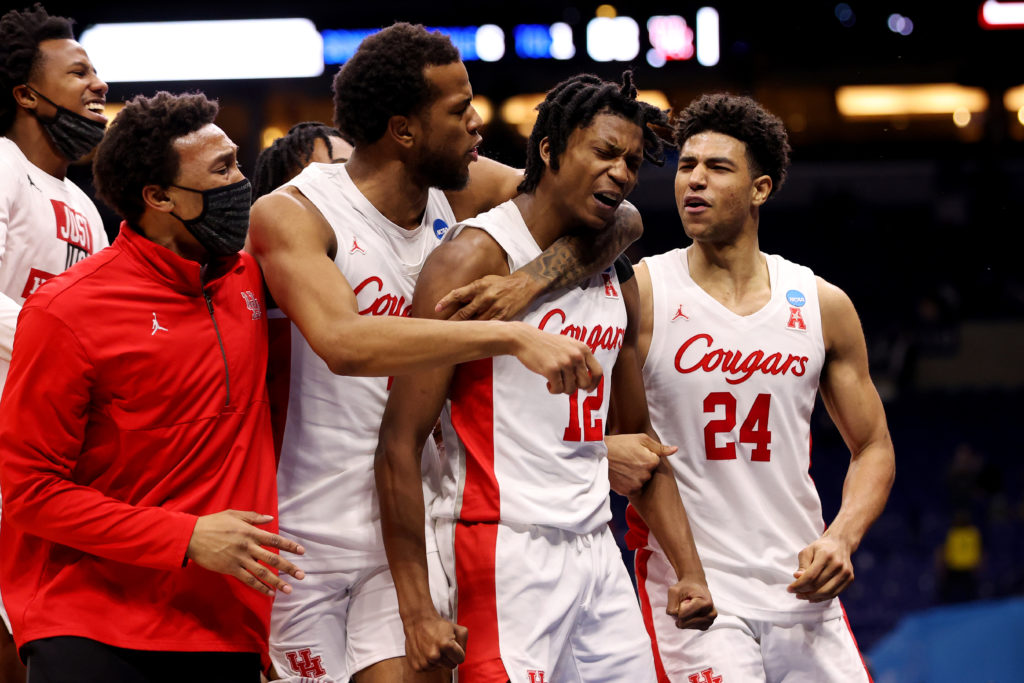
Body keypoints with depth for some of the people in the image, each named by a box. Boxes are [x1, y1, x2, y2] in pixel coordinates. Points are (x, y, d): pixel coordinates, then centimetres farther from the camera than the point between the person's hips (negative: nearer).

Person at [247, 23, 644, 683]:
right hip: (308, 531, -4)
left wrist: (528, 284, -16)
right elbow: (342, 342, -33)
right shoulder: (291, 215, -16)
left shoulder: (465, 192, 3)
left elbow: (616, 217, 3)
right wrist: (510, 336, -38)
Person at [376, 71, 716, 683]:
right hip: (506, 547, -8)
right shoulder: (477, 259, -9)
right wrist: (417, 611, -18)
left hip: (597, 552, 8)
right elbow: (400, 440, -13)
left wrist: (688, 568, 13)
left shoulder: (616, 282, 14)